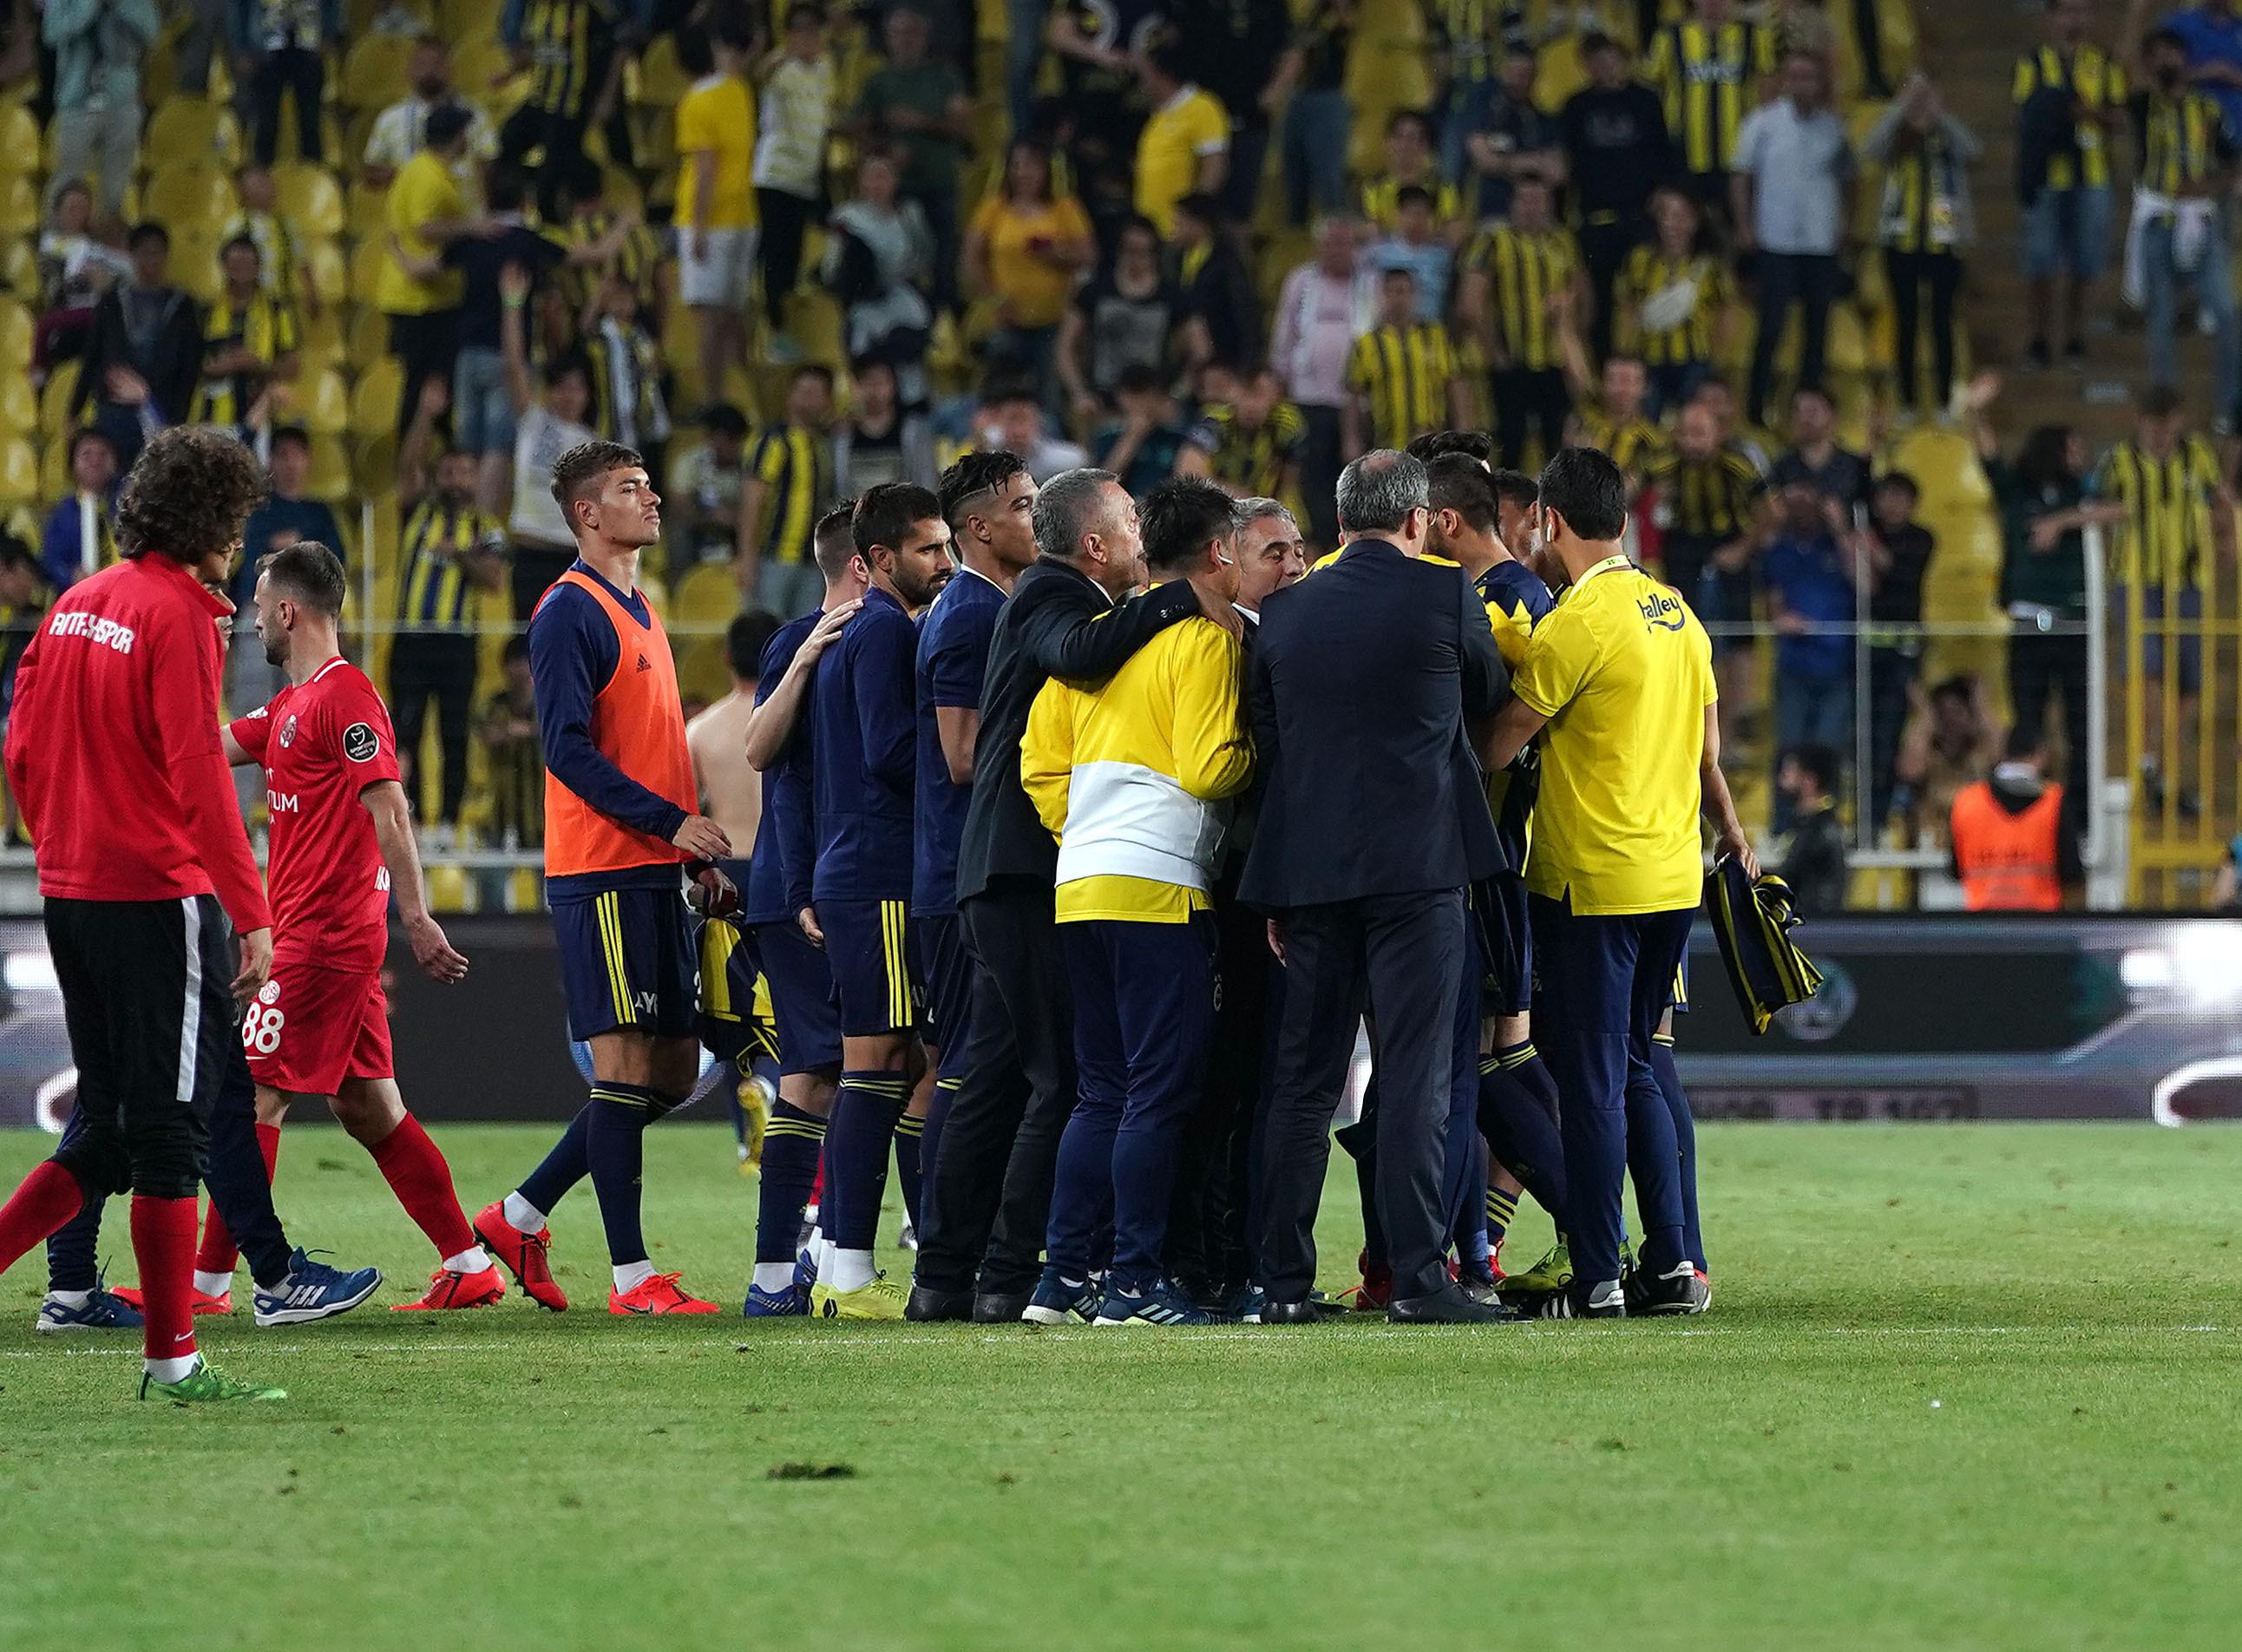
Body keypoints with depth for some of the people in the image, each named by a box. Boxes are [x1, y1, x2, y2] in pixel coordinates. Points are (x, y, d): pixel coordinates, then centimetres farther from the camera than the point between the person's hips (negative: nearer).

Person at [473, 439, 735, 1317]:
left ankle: (519, 1217, 18)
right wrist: (669, 819, -21)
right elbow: (568, 748, -17)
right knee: (626, 1063, -9)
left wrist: (697, 854, 16)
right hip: (600, 872, -9)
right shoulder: (570, 612, -9)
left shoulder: (640, 611, 19)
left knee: (671, 1071, 9)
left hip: (652, 871, 9)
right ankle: (632, 1277, -6)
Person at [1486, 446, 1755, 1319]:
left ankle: (1597, 1282, -2)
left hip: (1591, 885, -8)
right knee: (1634, 1071, 16)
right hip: (1673, 879, 8)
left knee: (1591, 1082, -3)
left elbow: (1500, 746, -13)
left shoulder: (1578, 622, -15)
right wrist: (1731, 832, 30)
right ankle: (1671, 1267, 14)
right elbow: (1706, 748, 17)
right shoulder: (1678, 615, 9)